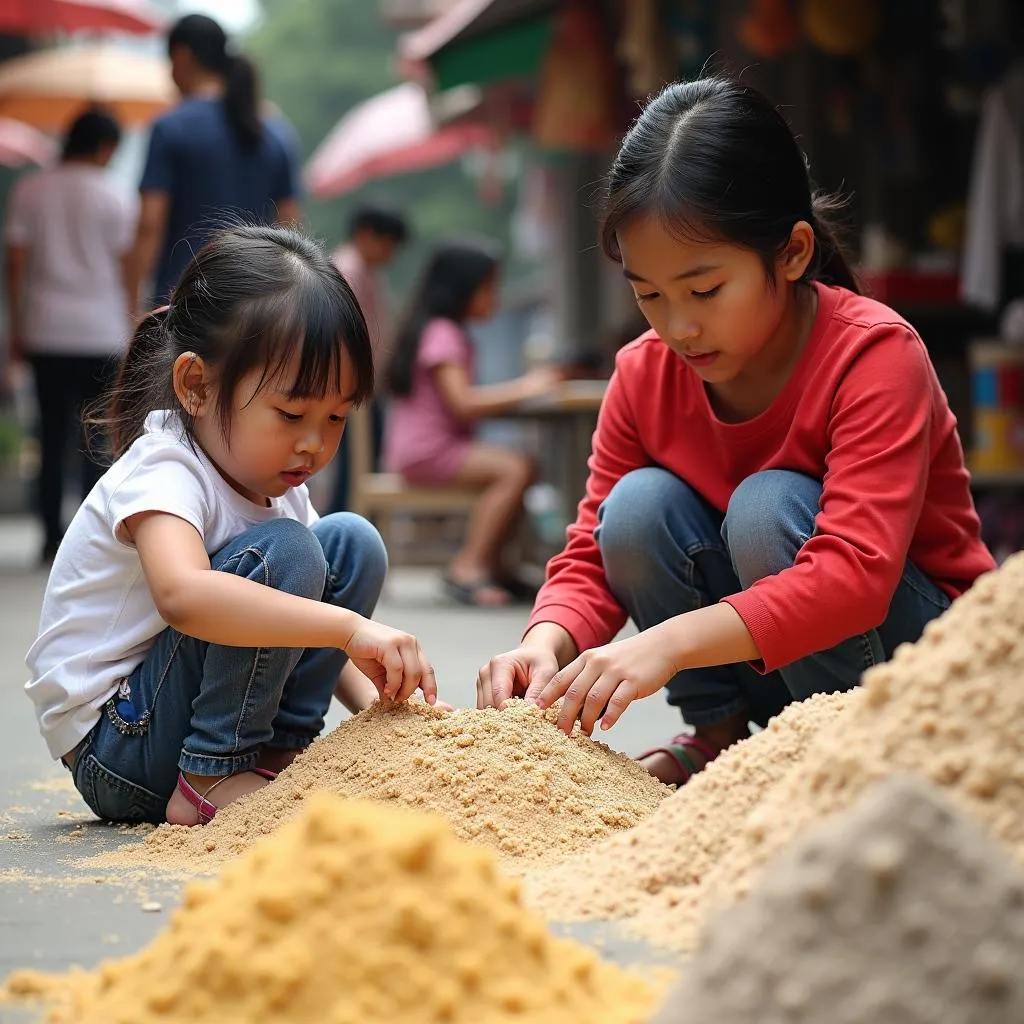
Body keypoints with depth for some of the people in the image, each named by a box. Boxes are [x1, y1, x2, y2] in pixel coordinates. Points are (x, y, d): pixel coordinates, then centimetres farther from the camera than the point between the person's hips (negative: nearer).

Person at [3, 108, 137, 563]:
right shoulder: (115, 197, -3)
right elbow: (124, 267, -4)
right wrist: (131, 331, 3)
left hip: (45, 332, 3)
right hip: (102, 334, -2)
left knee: (53, 438, 8)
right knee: (98, 439, 3)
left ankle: (52, 537, 7)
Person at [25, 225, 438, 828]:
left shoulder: (276, 485, 5)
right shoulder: (162, 474, -22)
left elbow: (306, 629, 10)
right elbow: (183, 593, -44)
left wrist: (374, 703, -10)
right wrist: (352, 626, -46)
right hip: (111, 750, -8)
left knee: (352, 542, 0)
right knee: (283, 553, -26)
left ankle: (280, 754, -2)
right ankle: (208, 780, -18)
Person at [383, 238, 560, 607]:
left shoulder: (448, 332, 20)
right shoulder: (441, 334, -13)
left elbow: (464, 399, 14)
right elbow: (462, 404, -22)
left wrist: (524, 384, 5)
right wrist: (523, 391, -18)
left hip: (439, 444, 10)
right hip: (425, 451, -10)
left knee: (522, 465, 1)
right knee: (514, 469, -23)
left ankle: (492, 564, -2)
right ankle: (467, 569, -23)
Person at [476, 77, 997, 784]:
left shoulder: (874, 355, -24)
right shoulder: (645, 373, -6)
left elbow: (855, 575, -35)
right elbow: (593, 556, -6)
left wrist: (671, 640, -46)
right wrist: (548, 643, -31)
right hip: (755, 674, 5)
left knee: (768, 507, -30)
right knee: (638, 507, -20)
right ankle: (722, 734, -4)